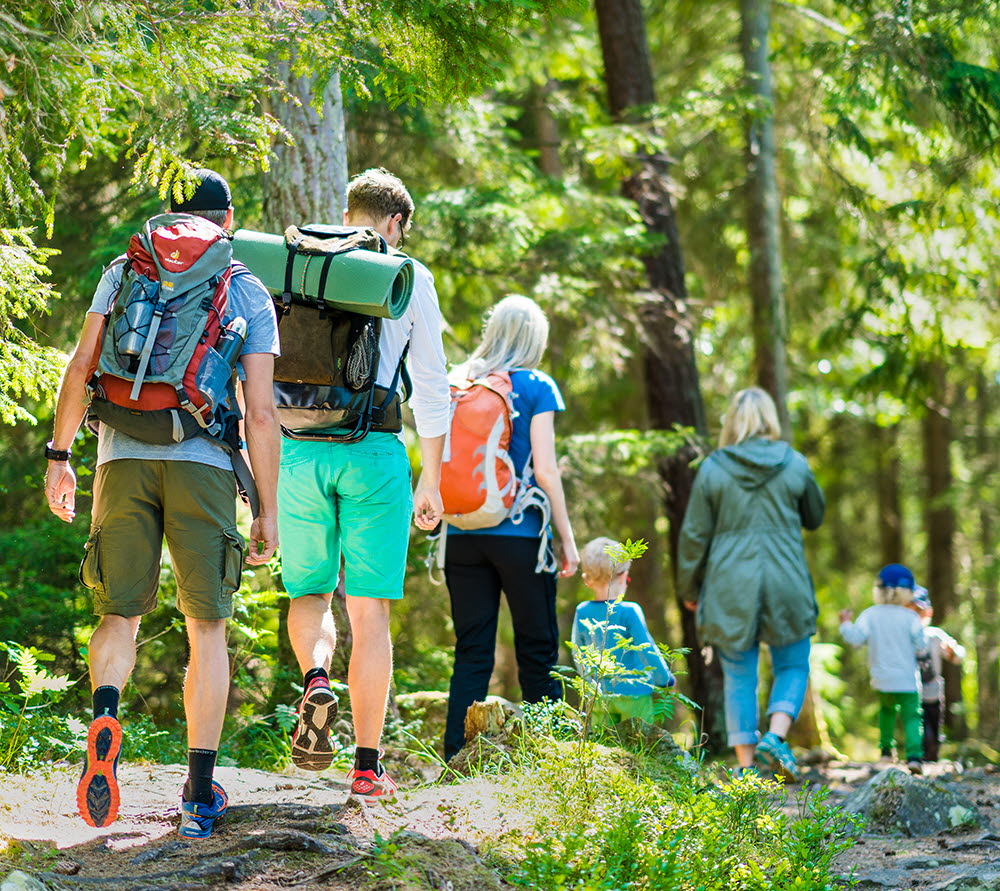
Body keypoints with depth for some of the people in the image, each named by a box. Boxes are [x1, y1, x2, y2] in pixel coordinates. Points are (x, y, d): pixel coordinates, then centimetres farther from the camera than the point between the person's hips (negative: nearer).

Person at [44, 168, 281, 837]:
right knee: (207, 626, 7)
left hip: (123, 457, 1)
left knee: (121, 614, 12)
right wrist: (269, 510, 7)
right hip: (204, 463, -1)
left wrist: (60, 456, 11)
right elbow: (261, 412, 3)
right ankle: (201, 794, 3)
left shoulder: (126, 272, 13)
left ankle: (105, 717, -21)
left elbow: (82, 368, 4)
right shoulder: (251, 294, 10)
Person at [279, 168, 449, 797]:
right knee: (369, 610, 4)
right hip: (373, 454, -2)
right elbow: (431, 386, 4)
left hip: (298, 452, 2)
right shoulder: (409, 279, 3)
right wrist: (432, 481, 10)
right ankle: (368, 766, 4)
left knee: (309, 593, 17)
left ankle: (316, 679, -15)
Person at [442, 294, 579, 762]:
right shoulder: (536, 387, -3)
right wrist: (567, 538, -2)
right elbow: (544, 470, -8)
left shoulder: (458, 385, 8)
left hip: (463, 536, 4)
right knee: (537, 652, 5)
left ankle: (456, 758, -2)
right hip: (520, 534, -4)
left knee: (471, 653, 5)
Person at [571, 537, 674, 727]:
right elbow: (648, 651, -11)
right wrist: (665, 680, 5)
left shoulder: (582, 612, 0)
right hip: (634, 695, -4)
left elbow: (578, 654, 12)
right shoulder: (629, 612, -15)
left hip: (599, 695, 4)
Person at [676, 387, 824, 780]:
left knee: (739, 676, 7)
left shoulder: (713, 468, -2)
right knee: (793, 666, 13)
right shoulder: (794, 464, 0)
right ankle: (775, 736, -10)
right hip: (786, 583, 0)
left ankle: (745, 763, 3)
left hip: (730, 587, 0)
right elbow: (815, 517, 15)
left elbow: (694, 534, 1)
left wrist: (689, 588, 12)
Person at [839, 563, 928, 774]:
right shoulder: (910, 618, -7)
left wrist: (846, 623, 8)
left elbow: (855, 638, -9)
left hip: (881, 680, 3)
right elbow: (921, 648, -5)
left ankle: (886, 750, 22)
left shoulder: (870, 615, -4)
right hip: (907, 679, -3)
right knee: (911, 716, -1)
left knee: (887, 709, 27)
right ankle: (914, 755, -18)